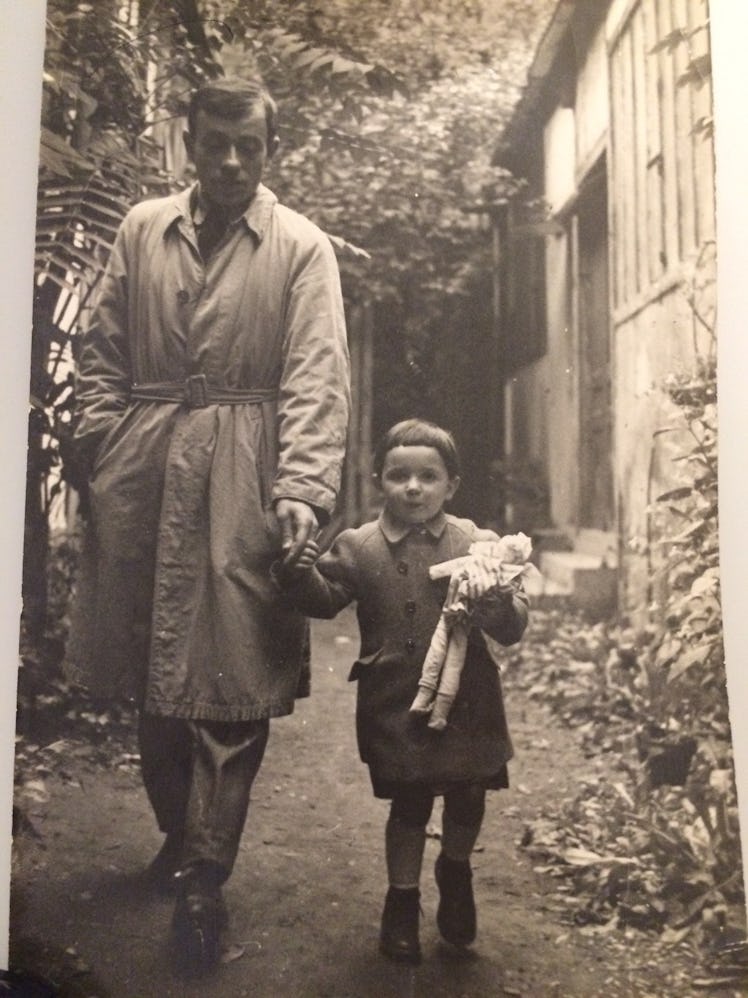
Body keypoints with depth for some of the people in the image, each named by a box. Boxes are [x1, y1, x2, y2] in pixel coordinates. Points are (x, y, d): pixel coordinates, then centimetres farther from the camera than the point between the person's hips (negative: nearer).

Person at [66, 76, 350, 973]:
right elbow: (102, 354, 14)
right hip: (140, 474, 4)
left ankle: (202, 878, 10)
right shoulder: (141, 229, 13)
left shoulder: (302, 248, 3)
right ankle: (181, 833, 33)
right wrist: (98, 451, 3)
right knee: (149, 669, 12)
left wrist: (302, 489, -19)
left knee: (230, 684, -3)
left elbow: (316, 378, -7)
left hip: (241, 484, -3)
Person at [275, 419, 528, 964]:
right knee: (409, 805, 11)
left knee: (468, 800, 15)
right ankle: (402, 901, 33)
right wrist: (300, 573, -18)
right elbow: (325, 599, 2)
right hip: (396, 706, -1)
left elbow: (514, 627, -4)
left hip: (466, 702, 1)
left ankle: (455, 874, 46)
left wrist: (496, 599, -27)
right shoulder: (358, 547, -2)